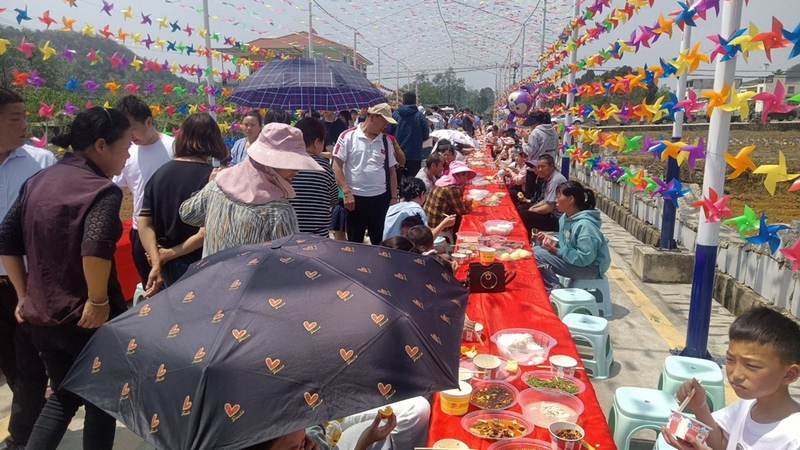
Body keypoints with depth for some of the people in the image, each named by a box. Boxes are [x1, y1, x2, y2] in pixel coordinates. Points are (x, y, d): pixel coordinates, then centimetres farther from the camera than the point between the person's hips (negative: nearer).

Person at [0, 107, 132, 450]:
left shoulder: (38, 181, 7)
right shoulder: (102, 189, -17)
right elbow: (95, 248, -34)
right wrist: (98, 301, -21)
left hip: (40, 315, 7)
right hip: (86, 319, -6)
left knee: (63, 396, 26)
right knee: (100, 402, 14)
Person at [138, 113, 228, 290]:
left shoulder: (160, 173, 1)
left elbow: (144, 223, -3)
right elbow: (206, 232, -22)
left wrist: (156, 263, -7)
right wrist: (169, 254, -10)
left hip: (169, 267, 5)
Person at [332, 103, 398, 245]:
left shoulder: (386, 141, 8)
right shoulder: (348, 136, -5)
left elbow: (391, 171, 12)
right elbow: (337, 166, -7)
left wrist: (394, 197, 7)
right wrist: (347, 192, -14)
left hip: (381, 198, 4)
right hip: (355, 197, -3)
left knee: (381, 241, 10)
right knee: (354, 242, 9)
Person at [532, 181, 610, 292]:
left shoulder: (584, 224, -26)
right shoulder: (565, 217, 3)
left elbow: (585, 258, -27)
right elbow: (564, 240, 17)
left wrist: (557, 251, -25)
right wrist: (548, 238, -3)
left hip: (590, 267, -10)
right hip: (575, 260, 10)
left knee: (539, 256, -20)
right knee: (535, 250, 4)